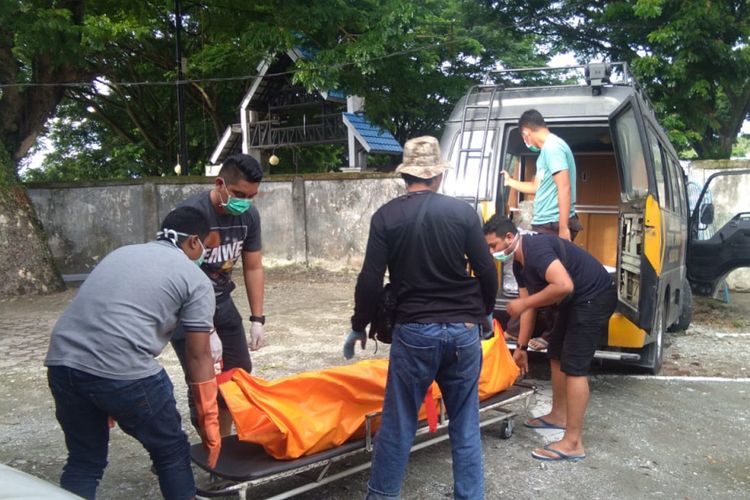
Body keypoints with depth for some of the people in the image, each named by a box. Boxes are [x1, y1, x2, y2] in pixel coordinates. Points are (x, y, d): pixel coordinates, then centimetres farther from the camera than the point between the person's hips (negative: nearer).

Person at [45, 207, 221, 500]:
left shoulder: (121, 253, 27)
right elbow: (199, 356, 6)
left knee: (83, 461, 22)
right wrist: (209, 422, 13)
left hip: (62, 363, 6)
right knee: (171, 452, 16)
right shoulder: (195, 280, 9)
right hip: (124, 373, -6)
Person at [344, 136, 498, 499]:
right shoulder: (464, 212, -1)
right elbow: (486, 272, 2)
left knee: (397, 424, 10)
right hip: (463, 330, 2)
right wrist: (485, 312, 19)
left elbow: (370, 281, -6)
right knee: (465, 427, 13)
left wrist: (358, 326, 8)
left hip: (414, 332, -1)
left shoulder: (386, 216, -4)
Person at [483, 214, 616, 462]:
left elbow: (564, 286, -35)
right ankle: (559, 415, 35)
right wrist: (521, 346, 12)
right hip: (577, 300, 10)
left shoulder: (536, 248, -24)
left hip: (595, 297, -10)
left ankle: (573, 443, -7)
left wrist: (523, 303, -26)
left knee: (574, 366, -11)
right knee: (557, 355, 19)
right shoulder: (519, 263, 7)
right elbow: (529, 306, 12)